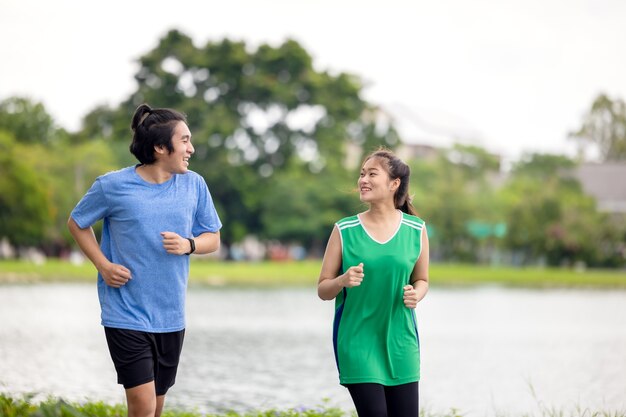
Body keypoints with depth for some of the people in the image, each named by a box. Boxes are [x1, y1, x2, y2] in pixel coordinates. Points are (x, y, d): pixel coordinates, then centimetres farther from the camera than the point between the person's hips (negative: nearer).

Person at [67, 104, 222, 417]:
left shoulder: (194, 185, 1)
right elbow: (76, 224, 7)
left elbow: (212, 239, 10)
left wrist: (188, 245, -13)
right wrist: (102, 265, -7)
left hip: (170, 317, 4)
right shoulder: (112, 186, -8)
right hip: (126, 314, -4)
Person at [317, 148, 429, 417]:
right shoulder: (345, 231, -3)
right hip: (357, 340, -2)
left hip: (400, 342, 2)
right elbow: (323, 289, 2)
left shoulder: (416, 230, 2)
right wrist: (343, 281, -19)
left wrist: (416, 294, -8)